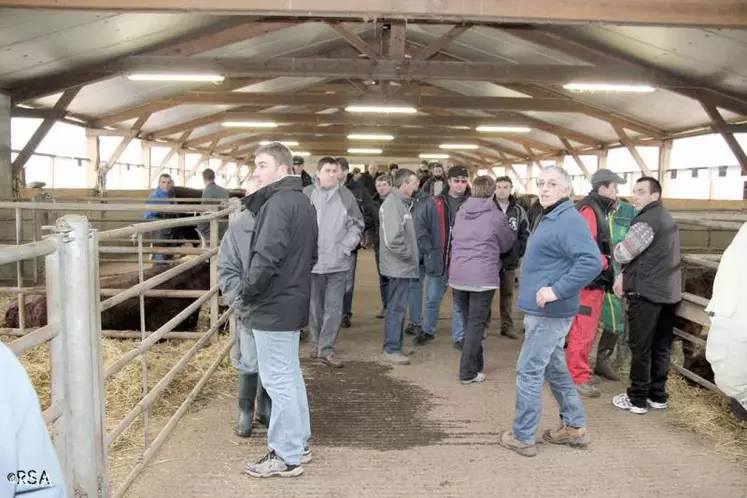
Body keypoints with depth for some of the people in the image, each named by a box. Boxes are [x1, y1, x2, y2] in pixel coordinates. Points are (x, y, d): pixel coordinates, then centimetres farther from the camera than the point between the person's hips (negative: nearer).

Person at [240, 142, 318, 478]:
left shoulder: (277, 203, -18)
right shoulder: (302, 202, 12)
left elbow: (266, 256, -26)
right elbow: (310, 255, 18)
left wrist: (248, 291, -13)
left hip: (273, 305, -10)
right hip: (292, 301, 10)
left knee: (278, 381, -1)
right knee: (290, 377, 18)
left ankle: (285, 456, 10)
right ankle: (298, 444, 29)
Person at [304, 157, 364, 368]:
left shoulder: (346, 195, 0)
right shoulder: (306, 194, -5)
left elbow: (357, 224, 6)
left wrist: (345, 247, -4)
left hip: (338, 261, 1)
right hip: (312, 260, 0)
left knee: (334, 306, 0)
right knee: (315, 305, 13)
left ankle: (326, 348, 6)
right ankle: (317, 343, 29)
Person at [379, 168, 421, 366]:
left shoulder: (401, 202, 13)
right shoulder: (393, 204, -18)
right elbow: (393, 238, -26)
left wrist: (413, 254, 9)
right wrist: (408, 254, -14)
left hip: (403, 266, 10)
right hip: (398, 266, -10)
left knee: (398, 307, 16)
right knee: (396, 308, -2)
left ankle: (395, 345, 25)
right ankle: (391, 349, 6)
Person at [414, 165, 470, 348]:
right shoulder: (433, 203, -4)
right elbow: (420, 225, -3)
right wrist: (427, 250, -7)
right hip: (438, 260, 1)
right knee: (433, 299, 17)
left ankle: (459, 337, 23)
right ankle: (427, 330, 36)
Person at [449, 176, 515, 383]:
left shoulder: (460, 212, 9)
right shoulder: (497, 216, -7)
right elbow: (506, 244, 7)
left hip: (457, 275, 5)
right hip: (483, 277, -5)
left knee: (467, 323, 17)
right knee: (476, 325, 0)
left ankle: (475, 364, 27)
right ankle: (468, 372, 1)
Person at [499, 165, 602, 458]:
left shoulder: (569, 220, -18)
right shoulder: (549, 218, 14)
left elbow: (592, 262, -29)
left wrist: (557, 290, -30)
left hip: (548, 312, -10)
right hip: (543, 310, 10)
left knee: (529, 371, -2)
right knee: (554, 368, 19)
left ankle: (522, 437, 10)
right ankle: (574, 427, 30)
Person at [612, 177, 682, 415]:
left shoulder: (646, 220, -16)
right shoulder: (667, 218, 16)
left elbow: (622, 254, -16)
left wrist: (619, 251, 8)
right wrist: (624, 275, 11)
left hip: (647, 292, -9)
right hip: (670, 292, 9)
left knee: (641, 347, -1)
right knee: (662, 346, 13)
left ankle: (637, 399, 5)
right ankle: (658, 395, 21)